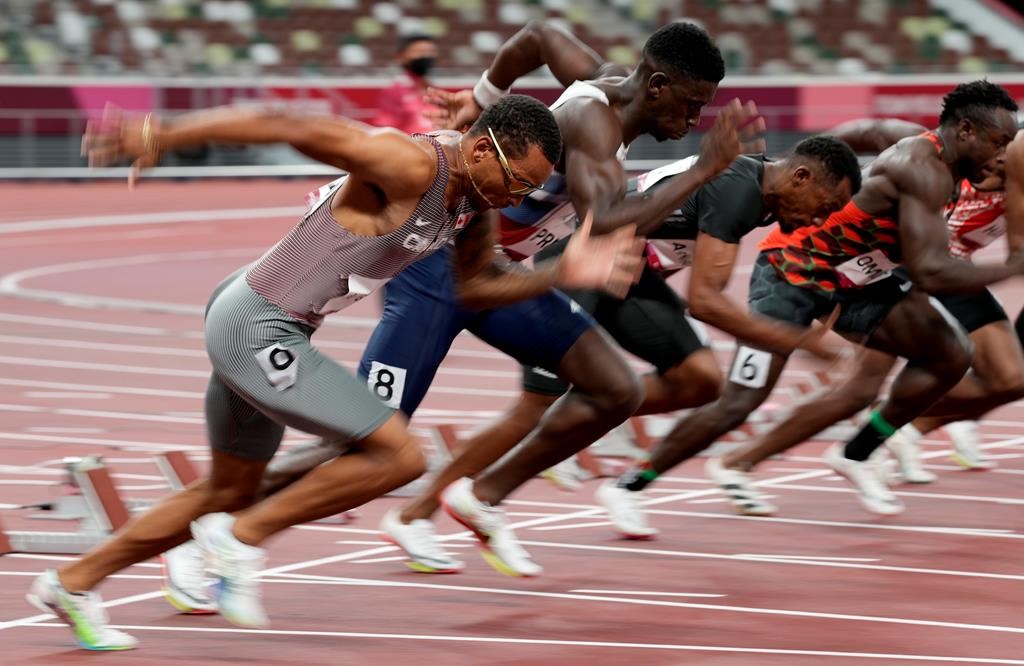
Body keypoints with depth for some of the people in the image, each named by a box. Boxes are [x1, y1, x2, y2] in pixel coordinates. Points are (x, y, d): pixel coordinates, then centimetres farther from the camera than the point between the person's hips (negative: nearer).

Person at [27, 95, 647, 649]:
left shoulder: (475, 197, 4)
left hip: (257, 328, 10)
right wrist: (160, 135, -32)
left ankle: (73, 582, 33)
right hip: (258, 331, -10)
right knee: (399, 456, -13)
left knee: (229, 492, 22)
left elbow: (478, 285, 21)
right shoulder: (408, 165, -24)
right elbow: (283, 125, -29)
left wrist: (564, 273, 6)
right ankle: (244, 538, -1)